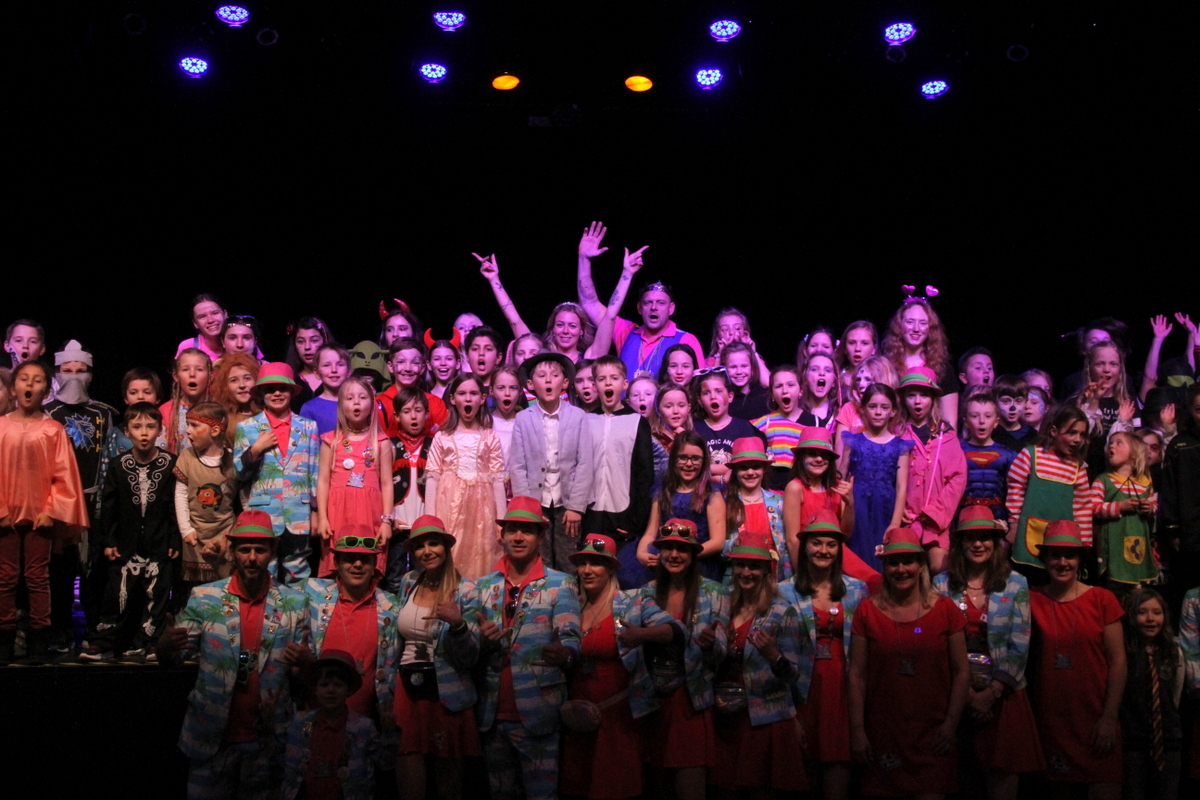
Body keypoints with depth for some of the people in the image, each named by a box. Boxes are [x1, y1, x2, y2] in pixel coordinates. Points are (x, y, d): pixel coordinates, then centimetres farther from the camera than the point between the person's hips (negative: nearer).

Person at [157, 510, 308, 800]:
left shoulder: (293, 604, -1)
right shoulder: (204, 598, -3)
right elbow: (172, 658, -4)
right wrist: (165, 646, -28)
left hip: (268, 742, 1)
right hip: (210, 738, -1)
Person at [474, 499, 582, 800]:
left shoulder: (559, 584, -1)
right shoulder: (484, 586, 10)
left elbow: (570, 637, -13)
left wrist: (565, 653, -37)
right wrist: (482, 640, -12)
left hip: (537, 715, -4)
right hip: (493, 715, 4)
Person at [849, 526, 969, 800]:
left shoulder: (945, 609, 1)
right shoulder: (868, 611, 2)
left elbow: (960, 672, 2)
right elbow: (857, 675, 1)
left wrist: (951, 724, -4)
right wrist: (857, 730, -3)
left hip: (933, 734, 0)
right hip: (882, 733, 0)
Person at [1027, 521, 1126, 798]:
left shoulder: (1101, 599, -2)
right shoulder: (1033, 600, 2)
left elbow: (1117, 660, -3)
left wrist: (1109, 717, -6)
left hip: (1096, 719, -1)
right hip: (1050, 720, 1)